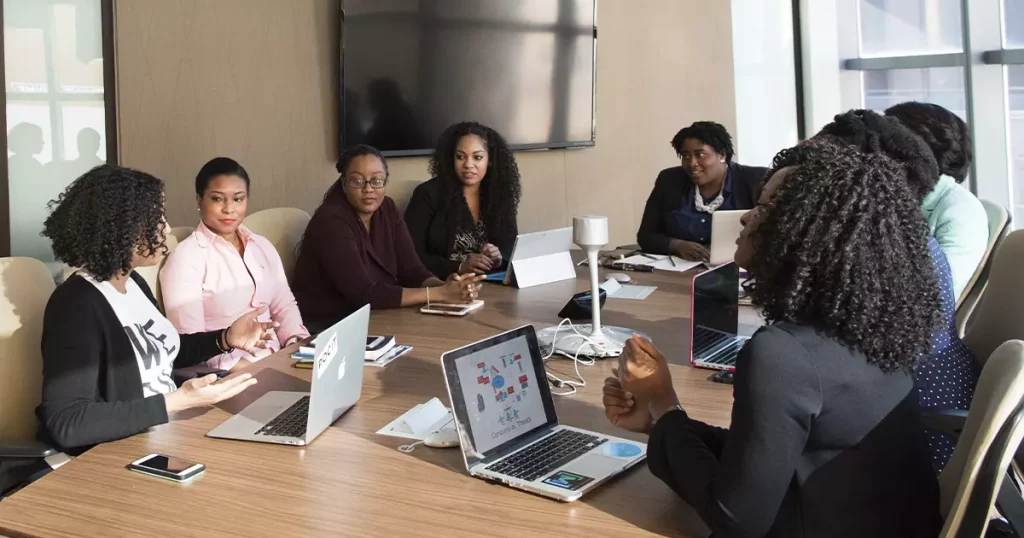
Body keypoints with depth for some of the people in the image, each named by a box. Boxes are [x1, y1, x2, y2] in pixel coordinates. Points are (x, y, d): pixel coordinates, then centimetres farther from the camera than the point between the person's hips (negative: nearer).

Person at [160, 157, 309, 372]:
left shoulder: (263, 247, 14)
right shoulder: (186, 257, -7)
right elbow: (189, 340, -13)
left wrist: (299, 344, -5)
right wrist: (240, 366, -24)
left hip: (276, 358, 5)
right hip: (225, 373, -5)